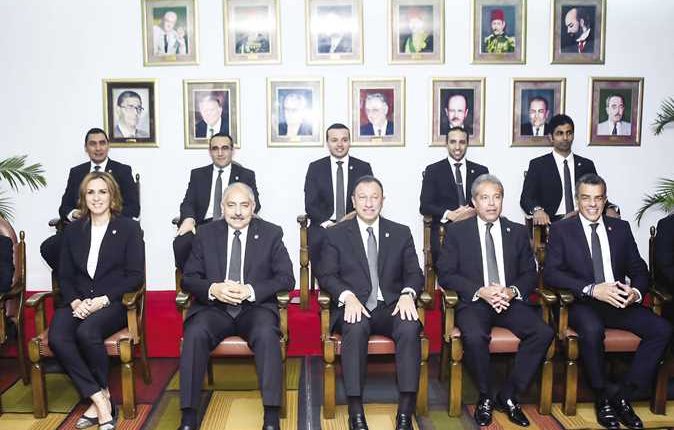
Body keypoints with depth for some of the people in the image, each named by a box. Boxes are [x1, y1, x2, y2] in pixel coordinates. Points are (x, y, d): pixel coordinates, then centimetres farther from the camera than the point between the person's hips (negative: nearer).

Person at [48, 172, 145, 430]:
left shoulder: (129, 229, 2)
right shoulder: (73, 230, 14)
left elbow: (135, 276, -3)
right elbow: (64, 275, 11)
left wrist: (103, 300, -15)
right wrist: (75, 301, -9)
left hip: (114, 302, -3)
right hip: (78, 302, 4)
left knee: (86, 332, -33)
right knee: (57, 338, -27)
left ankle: (99, 397, -11)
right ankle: (101, 399, -20)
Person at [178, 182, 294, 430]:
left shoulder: (271, 234, 4)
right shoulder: (206, 234, 8)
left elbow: (286, 278, -2)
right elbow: (189, 279, 6)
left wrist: (251, 290, -18)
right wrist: (213, 289, -16)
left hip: (256, 307, -1)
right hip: (214, 307, 2)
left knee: (266, 334, -33)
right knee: (194, 334, -29)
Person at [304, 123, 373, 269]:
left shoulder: (363, 168, 9)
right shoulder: (315, 168, 8)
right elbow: (310, 204, 1)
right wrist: (327, 223, -16)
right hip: (323, 226, 0)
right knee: (318, 240, -32)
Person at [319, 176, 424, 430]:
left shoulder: (401, 233, 13)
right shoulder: (336, 234, 9)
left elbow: (415, 273, 9)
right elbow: (326, 276, 2)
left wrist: (408, 294, -14)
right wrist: (348, 296, -18)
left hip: (391, 307, 2)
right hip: (354, 307, -1)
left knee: (410, 327, -31)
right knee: (356, 327, -36)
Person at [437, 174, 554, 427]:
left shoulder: (518, 232, 14)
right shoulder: (457, 231, 5)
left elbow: (530, 274, 11)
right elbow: (445, 274, -2)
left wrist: (512, 291, -11)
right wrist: (480, 291, -16)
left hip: (510, 301, 3)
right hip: (473, 301, -3)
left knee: (544, 333, -24)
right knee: (474, 337, -33)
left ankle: (508, 396, -6)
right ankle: (485, 397, -5)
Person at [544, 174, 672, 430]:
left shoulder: (621, 228, 15)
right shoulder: (561, 230, 3)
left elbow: (639, 269, 13)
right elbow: (551, 273, -8)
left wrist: (636, 291, -11)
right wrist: (592, 289, -21)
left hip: (620, 302, 4)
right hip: (582, 304, -4)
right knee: (592, 329, -35)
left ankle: (622, 395, -9)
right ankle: (603, 398, -11)